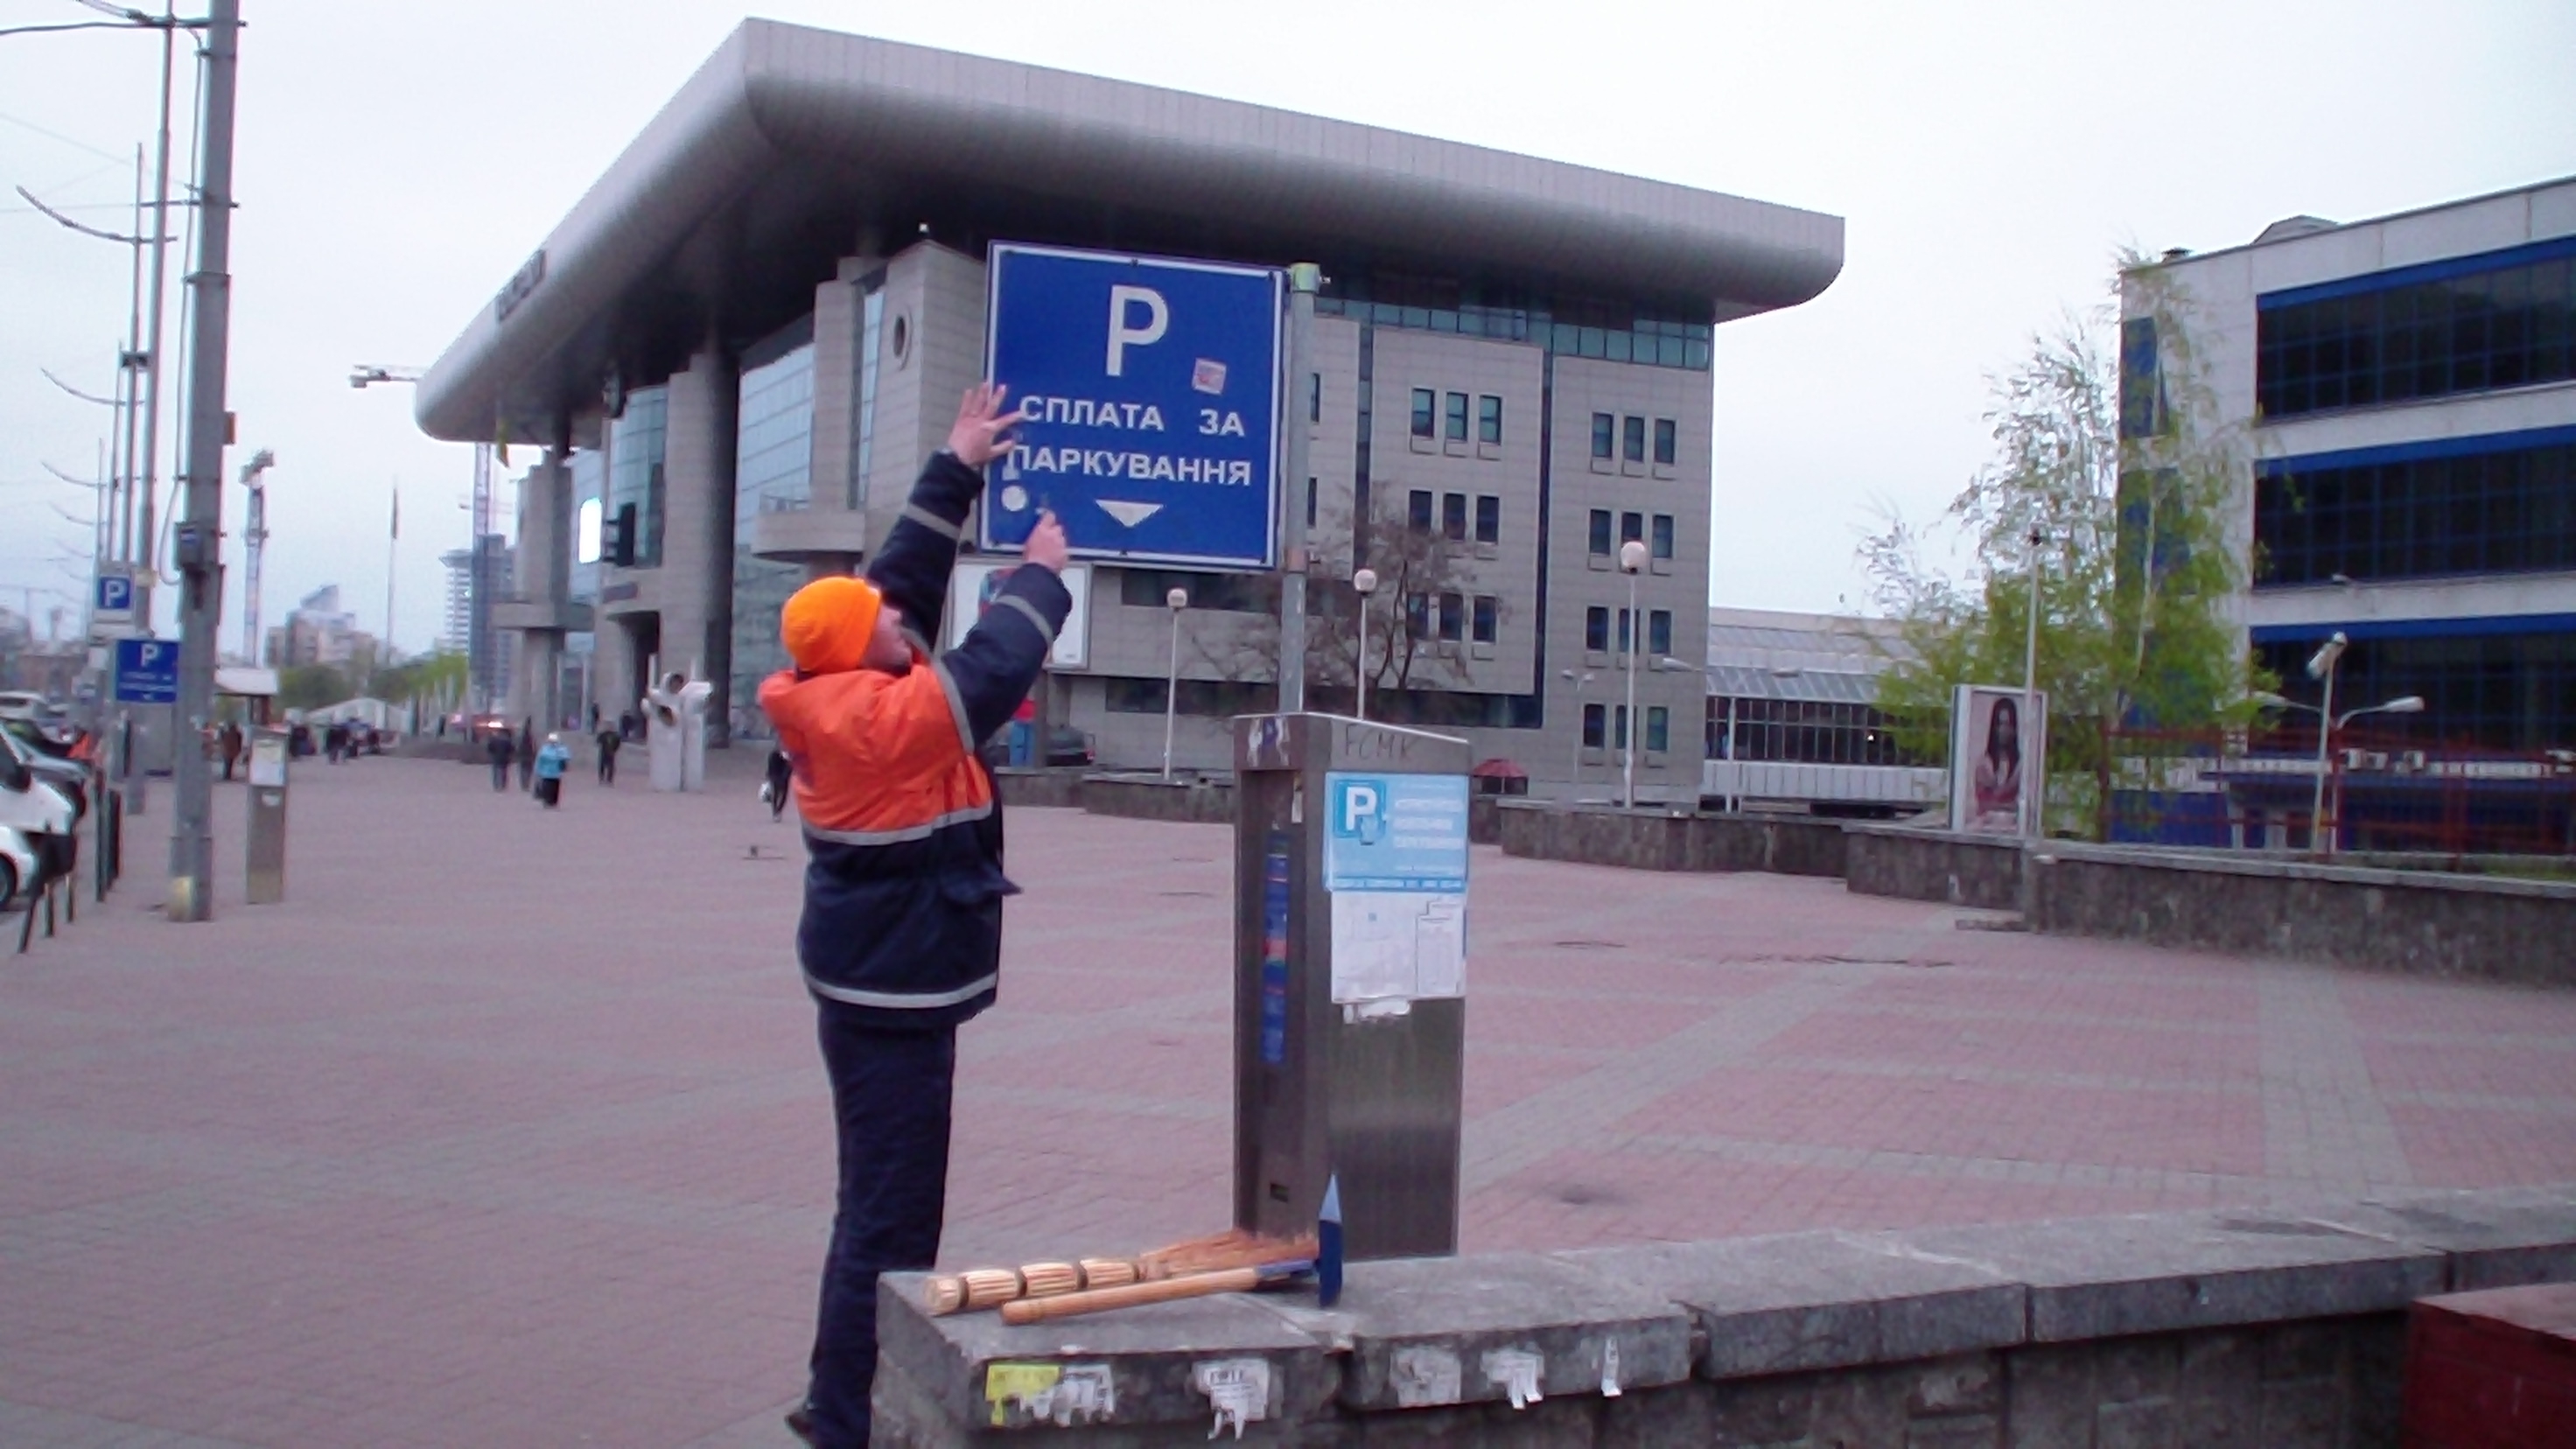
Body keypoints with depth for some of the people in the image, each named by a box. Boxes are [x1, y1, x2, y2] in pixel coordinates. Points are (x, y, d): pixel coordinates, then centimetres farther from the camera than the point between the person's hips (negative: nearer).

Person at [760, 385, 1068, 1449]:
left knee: (885, 1205, 19)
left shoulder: (832, 699, 5)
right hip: (894, 997, -10)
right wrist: (1042, 574, 1)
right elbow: (995, 664, -17)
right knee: (888, 1218, -4)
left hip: (875, 987, 10)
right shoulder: (888, 715, -20)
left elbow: (907, 571, 12)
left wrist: (956, 469, 16)